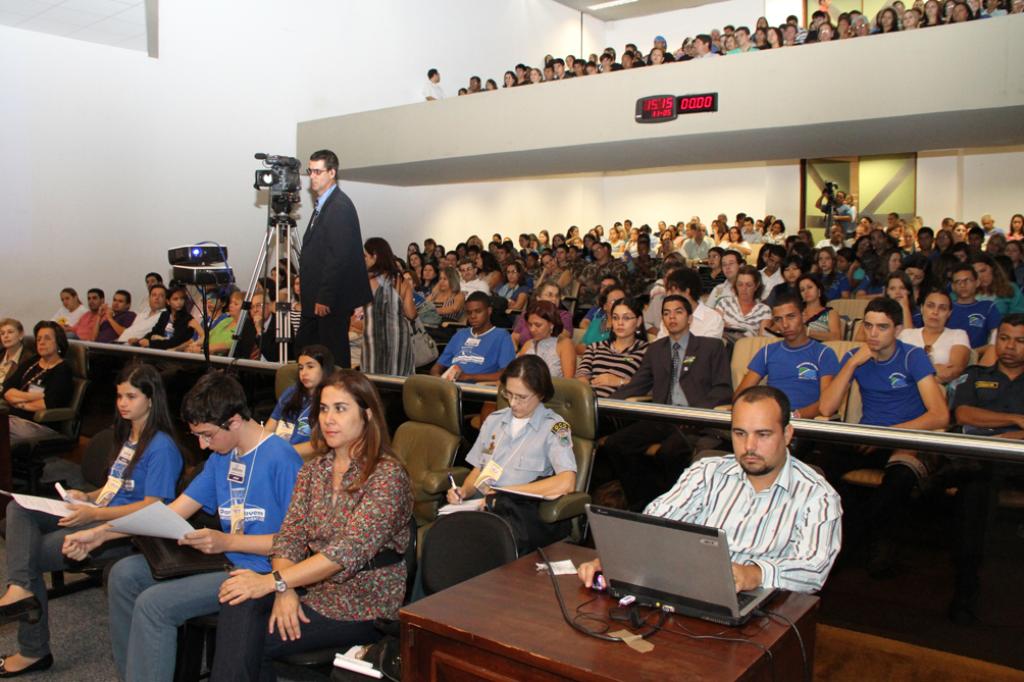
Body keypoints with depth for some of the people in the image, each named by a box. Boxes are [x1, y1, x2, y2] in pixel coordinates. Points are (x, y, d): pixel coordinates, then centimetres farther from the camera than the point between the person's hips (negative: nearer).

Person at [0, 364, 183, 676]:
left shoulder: (161, 447, -14)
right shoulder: (127, 435, 17)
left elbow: (153, 506, -19)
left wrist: (94, 513, -22)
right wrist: (87, 497, 4)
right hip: (99, 516, 10)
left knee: (32, 554, -11)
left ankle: (33, 651, 2)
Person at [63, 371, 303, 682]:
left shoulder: (281, 458, -18)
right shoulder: (221, 458, 10)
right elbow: (173, 513, 11)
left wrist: (227, 542, -23)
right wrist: (100, 534, 4)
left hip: (259, 571, -10)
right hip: (224, 560, 10)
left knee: (154, 603, -21)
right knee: (124, 573, 6)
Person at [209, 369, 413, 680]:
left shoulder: (387, 475, -14)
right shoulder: (315, 469, 9)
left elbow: (350, 550, -22)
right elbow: (290, 535, 2)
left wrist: (273, 581, -24)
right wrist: (284, 591, -17)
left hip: (364, 605, -5)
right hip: (312, 586, 6)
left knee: (250, 640, -19)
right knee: (238, 607, -23)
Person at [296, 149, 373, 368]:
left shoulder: (340, 206, -15)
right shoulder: (323, 204, 16)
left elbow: (339, 256, -21)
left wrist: (325, 298, -21)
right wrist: (313, 296, 16)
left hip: (332, 300, -10)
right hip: (318, 297, 10)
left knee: (334, 356, -2)